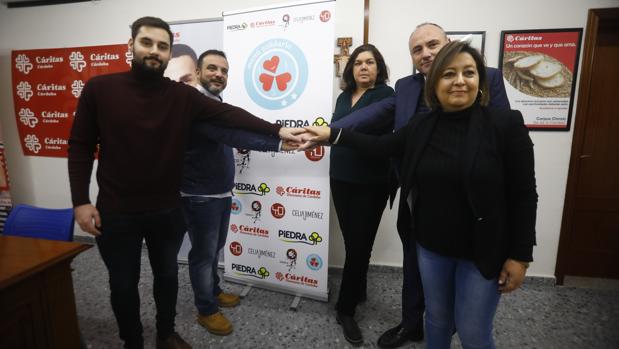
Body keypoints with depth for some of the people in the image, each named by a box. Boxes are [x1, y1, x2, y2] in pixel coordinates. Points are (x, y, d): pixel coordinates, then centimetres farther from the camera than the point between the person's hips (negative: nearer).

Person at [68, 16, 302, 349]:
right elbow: (80, 146, -2)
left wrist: (277, 129, -24)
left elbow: (228, 114, -14)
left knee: (167, 274, 19)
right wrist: (80, 201, -7)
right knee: (123, 283, 15)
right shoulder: (99, 88, -6)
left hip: (167, 210, 2)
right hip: (116, 212, -1)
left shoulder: (182, 95, -4)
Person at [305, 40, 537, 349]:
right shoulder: (421, 126, -2)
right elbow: (379, 145, 9)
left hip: (482, 251, -3)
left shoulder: (506, 124, -14)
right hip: (430, 246, 4)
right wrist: (332, 134, 1)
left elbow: (524, 195, -11)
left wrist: (520, 256, -10)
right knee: (437, 319, 23)